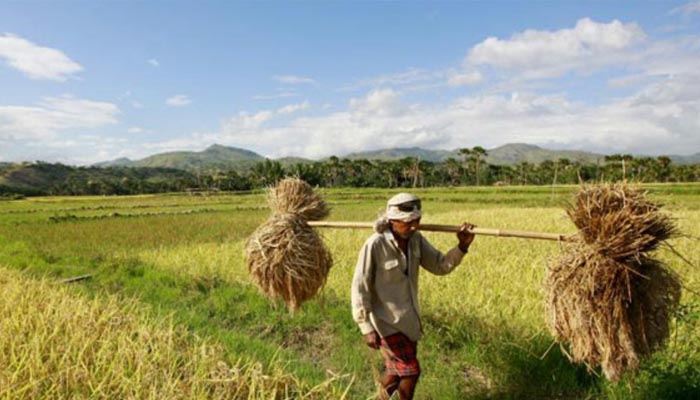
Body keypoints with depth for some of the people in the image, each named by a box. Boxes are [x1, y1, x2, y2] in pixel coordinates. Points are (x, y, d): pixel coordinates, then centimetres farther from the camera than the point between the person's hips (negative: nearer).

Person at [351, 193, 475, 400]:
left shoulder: (416, 240, -5)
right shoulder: (375, 245, -24)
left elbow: (440, 266, 1)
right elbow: (359, 288, -19)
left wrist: (462, 247, -16)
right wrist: (367, 328, -20)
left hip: (409, 319, 7)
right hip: (387, 322, -6)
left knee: (396, 372, 20)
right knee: (410, 372, -3)